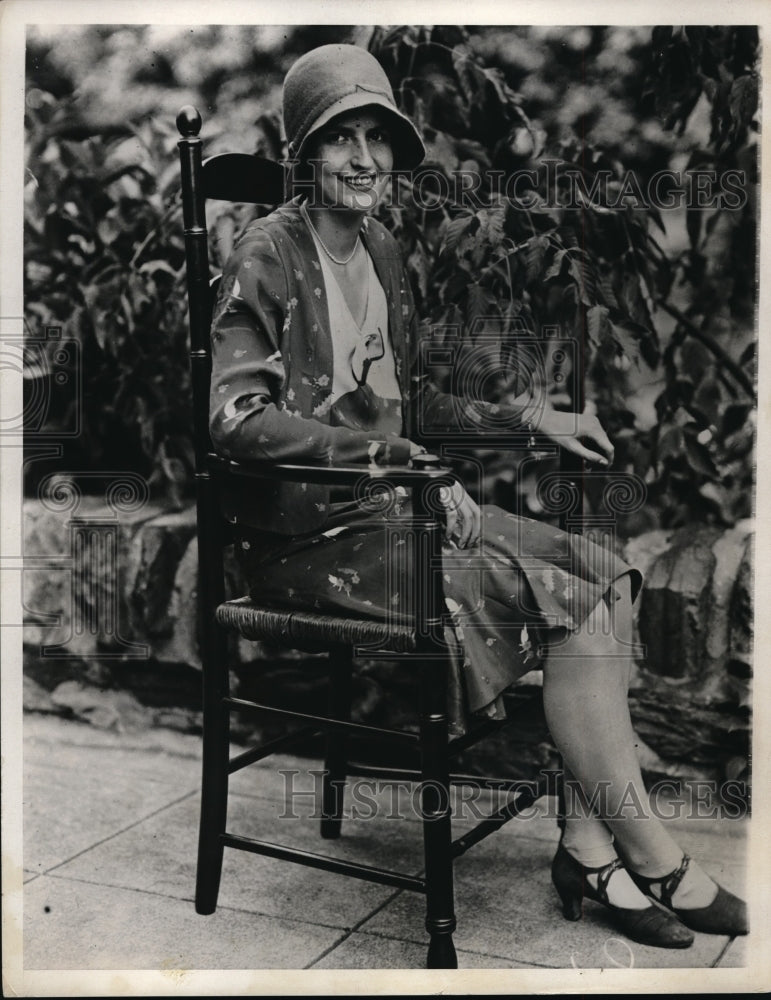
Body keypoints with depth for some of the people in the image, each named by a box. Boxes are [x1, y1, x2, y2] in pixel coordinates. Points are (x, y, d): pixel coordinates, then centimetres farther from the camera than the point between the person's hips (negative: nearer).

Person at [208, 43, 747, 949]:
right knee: (565, 601, -19)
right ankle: (652, 860, -3)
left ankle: (590, 848, -8)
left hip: (392, 507, 8)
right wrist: (395, 457, -28)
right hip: (310, 537, -8)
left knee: (607, 574, -9)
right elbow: (236, 416, -21)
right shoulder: (268, 257, -9)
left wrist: (527, 420, 12)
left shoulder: (379, 251, 15)